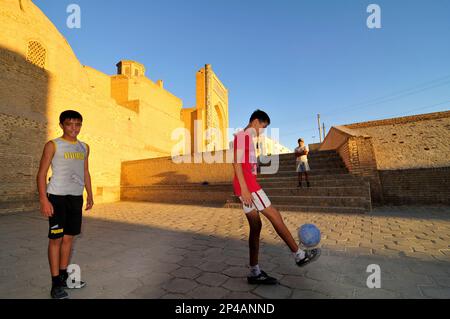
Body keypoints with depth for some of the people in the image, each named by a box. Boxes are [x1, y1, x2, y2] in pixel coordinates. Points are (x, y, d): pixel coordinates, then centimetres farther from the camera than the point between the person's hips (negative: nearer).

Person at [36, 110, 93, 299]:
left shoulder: (84, 147, 13)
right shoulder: (53, 145, -2)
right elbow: (42, 173, -6)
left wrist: (90, 194, 14)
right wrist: (44, 200, -14)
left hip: (76, 197, 5)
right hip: (57, 196, -5)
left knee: (69, 237, 12)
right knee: (56, 239, 1)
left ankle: (64, 276, 27)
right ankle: (56, 284, 12)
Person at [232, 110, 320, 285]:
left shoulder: (248, 138, 25)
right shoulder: (242, 135, -4)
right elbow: (236, 162, -15)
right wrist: (244, 188, -21)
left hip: (250, 184, 10)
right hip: (247, 184, -10)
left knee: (255, 226, 7)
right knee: (274, 215, -3)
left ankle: (255, 272, 12)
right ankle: (299, 255, 12)